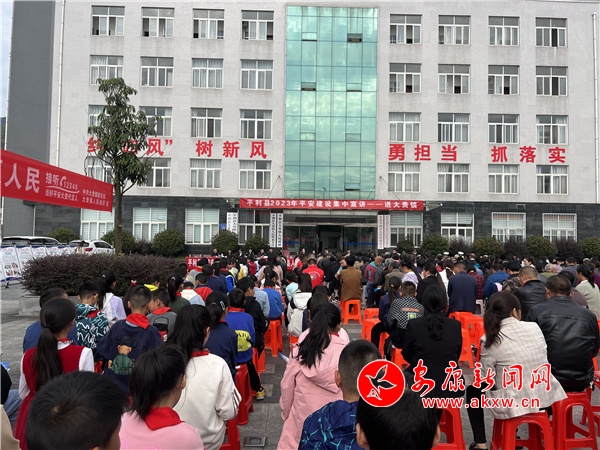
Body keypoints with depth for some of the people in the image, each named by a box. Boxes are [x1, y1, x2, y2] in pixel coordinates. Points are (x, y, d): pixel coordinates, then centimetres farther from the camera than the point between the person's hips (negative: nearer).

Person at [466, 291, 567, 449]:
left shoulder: (489, 340, -15)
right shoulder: (535, 328, -4)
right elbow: (542, 360, 8)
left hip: (514, 405, -4)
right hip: (546, 397, 5)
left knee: (473, 390, 21)